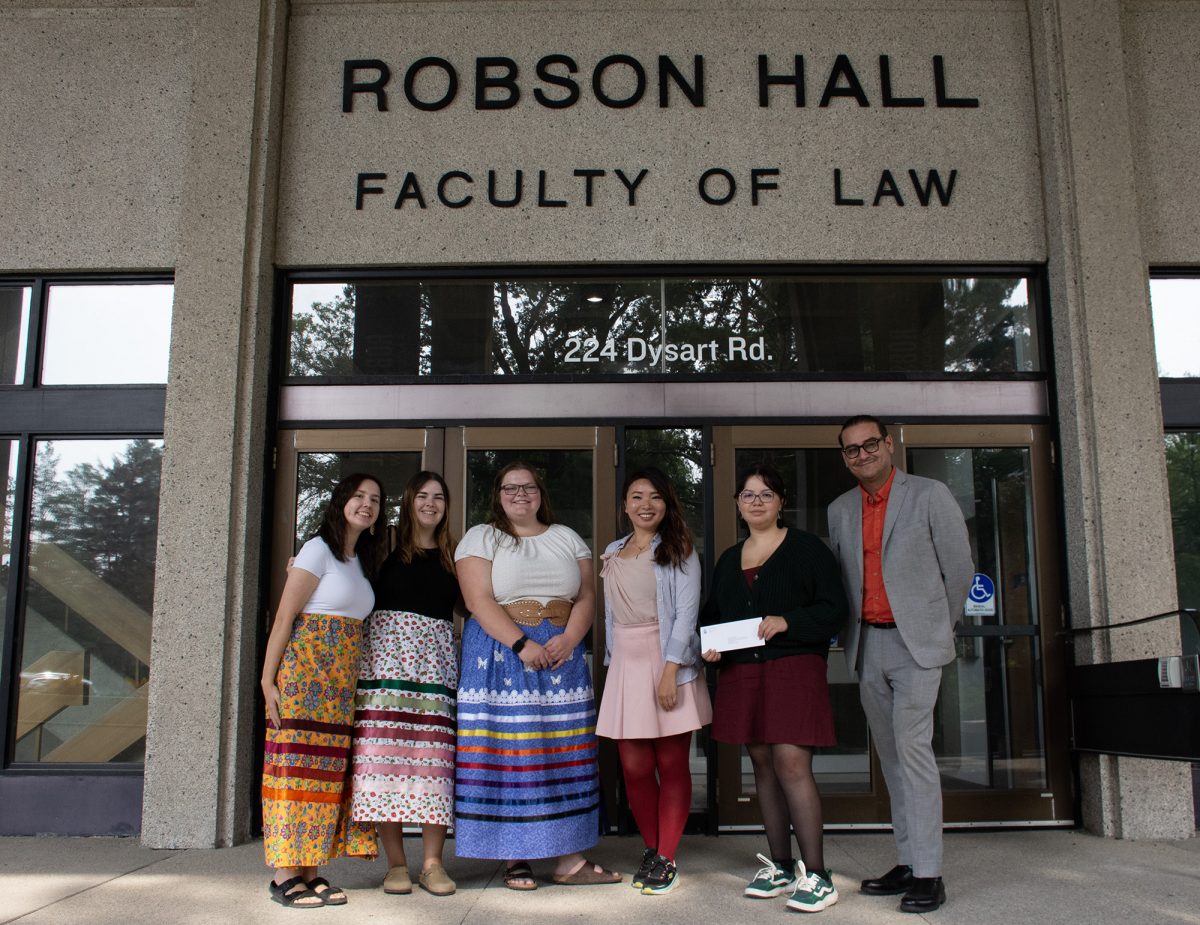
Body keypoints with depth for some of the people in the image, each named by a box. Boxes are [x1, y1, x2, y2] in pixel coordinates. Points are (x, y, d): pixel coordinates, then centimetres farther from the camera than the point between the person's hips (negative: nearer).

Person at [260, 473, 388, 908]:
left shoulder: (362, 560, 19)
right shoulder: (318, 549, -5)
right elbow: (284, 617, -11)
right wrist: (267, 680, -15)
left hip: (341, 682, 8)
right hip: (304, 671, -8)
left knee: (326, 767, 7)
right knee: (297, 763, -6)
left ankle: (308, 870, 13)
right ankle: (285, 876, -1)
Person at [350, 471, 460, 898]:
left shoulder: (451, 555, 17)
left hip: (435, 658, 2)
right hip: (387, 651, -2)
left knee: (434, 754, -5)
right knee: (385, 750, -6)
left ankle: (432, 863, 2)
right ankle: (396, 862, 3)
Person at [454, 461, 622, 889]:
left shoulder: (567, 538, 15)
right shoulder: (481, 538, 3)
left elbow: (586, 596, 8)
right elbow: (479, 600, -8)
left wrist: (568, 640, -10)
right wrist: (522, 645, -18)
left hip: (562, 654, 3)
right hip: (501, 654, -3)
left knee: (565, 754, 1)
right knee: (508, 753, -3)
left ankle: (568, 858, 5)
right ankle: (514, 858, 6)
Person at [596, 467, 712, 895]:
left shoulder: (679, 550, -1)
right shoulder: (614, 552, 15)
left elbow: (686, 612, -9)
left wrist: (670, 670, -16)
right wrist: (611, 661, 12)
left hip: (667, 663, -4)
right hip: (625, 665, 4)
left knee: (672, 764, 1)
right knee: (635, 767, 3)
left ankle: (667, 859, 10)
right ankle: (651, 849, 21)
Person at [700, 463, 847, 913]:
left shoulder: (806, 548, -1)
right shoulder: (729, 559, 16)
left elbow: (834, 608, -5)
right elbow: (712, 614, 21)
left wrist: (788, 621, -19)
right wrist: (709, 643, 1)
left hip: (793, 666, -6)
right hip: (741, 670, 6)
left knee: (791, 763, -13)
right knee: (763, 765, 9)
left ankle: (816, 876, -5)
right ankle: (781, 867, 19)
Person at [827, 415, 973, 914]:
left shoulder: (930, 496, -4)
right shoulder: (840, 510, 11)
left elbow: (959, 570, 1)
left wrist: (936, 629, 7)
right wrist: (853, 633, 11)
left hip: (914, 643, -5)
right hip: (867, 646, 5)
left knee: (912, 747, -12)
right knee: (891, 756, 9)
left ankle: (928, 873, -4)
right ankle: (907, 864, 17)